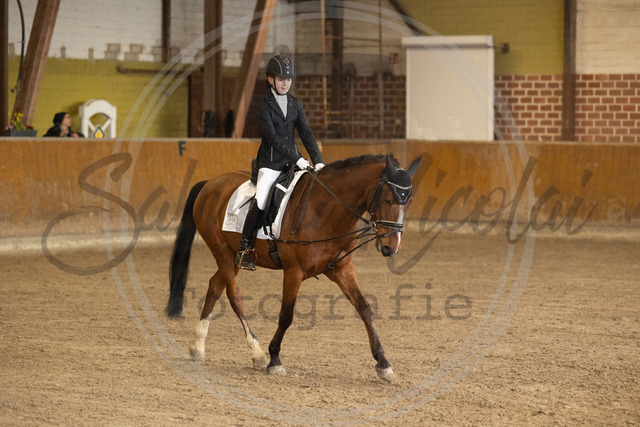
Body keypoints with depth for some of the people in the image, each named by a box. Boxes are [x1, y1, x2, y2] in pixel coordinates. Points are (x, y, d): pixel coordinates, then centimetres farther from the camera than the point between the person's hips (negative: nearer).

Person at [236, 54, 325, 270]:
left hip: (293, 162, 5)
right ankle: (245, 248, -12)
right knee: (260, 201, -24)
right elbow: (272, 137, -16)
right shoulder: (265, 106, -5)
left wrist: (318, 161, -10)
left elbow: (306, 133, 4)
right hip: (270, 163, -5)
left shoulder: (296, 104, 11)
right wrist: (297, 159, -24)